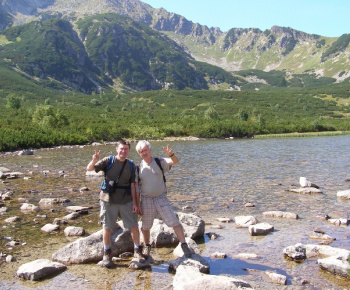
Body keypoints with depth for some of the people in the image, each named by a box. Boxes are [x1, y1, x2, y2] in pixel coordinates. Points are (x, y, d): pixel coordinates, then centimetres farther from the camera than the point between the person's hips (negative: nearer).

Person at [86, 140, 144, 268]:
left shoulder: (131, 165, 2)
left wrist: (135, 203, 1)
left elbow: (132, 185, 4)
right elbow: (89, 169, -8)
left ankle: (137, 251, 22)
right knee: (107, 227, 8)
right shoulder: (108, 161, -4)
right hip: (108, 200, -1)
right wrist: (94, 160, -30)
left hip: (126, 201, 1)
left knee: (134, 226, 3)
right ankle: (107, 254, 24)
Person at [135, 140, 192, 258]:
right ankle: (147, 247, 34)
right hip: (146, 200, 2)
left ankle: (184, 245, 2)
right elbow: (137, 186, 4)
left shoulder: (160, 162, -5)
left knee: (174, 222, -8)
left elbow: (175, 162, -20)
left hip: (161, 198, -2)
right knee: (145, 226, 13)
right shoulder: (139, 167, 0)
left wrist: (171, 154, -43)